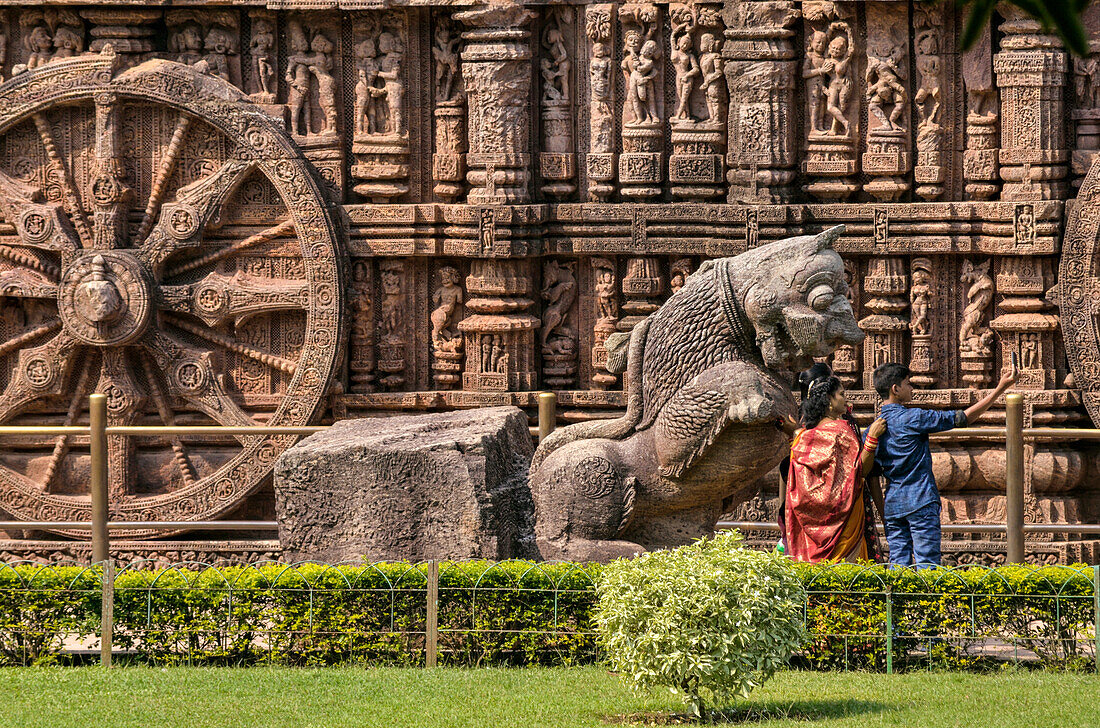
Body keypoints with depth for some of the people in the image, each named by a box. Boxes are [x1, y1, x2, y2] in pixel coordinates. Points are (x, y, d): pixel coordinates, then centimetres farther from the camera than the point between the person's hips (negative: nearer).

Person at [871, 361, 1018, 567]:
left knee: (898, 564, 5)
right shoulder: (913, 418, -10)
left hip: (892, 504, 6)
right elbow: (963, 418, -7)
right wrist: (1000, 388, -3)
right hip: (920, 502, -6)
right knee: (927, 565, -6)